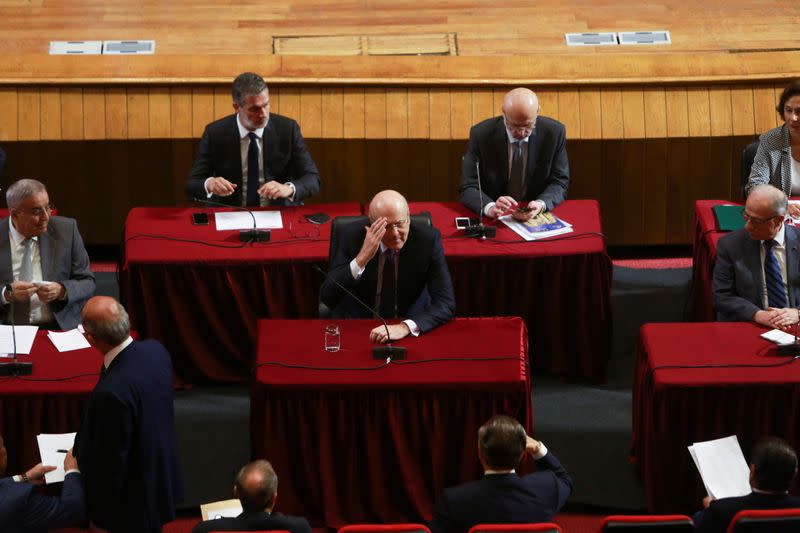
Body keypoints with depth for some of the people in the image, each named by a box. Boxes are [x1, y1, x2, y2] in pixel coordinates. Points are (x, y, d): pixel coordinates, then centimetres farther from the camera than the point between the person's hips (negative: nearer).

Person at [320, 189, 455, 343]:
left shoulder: (428, 238, -13)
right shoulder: (352, 235, -12)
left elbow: (446, 304, -17)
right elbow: (327, 298, -17)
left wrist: (405, 327, -33)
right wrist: (362, 258, -29)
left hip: (410, 331, 0)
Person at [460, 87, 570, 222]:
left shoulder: (554, 132, -8)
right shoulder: (481, 134, -11)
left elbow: (559, 182, -2)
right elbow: (468, 188, -11)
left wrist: (541, 205, -24)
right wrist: (490, 207, -33)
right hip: (494, 219, -1)